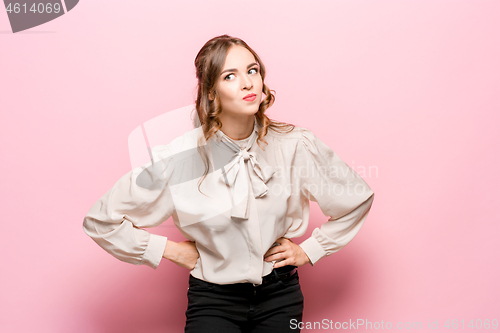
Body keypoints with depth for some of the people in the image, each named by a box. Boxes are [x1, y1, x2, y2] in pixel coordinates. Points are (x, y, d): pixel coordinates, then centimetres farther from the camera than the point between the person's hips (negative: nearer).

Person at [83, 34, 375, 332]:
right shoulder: (177, 160, -15)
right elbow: (101, 220, -5)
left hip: (281, 296, 1)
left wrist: (310, 249, 4)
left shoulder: (296, 145, -9)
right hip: (213, 300, -1)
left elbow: (359, 197, 7)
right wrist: (170, 250, -5)